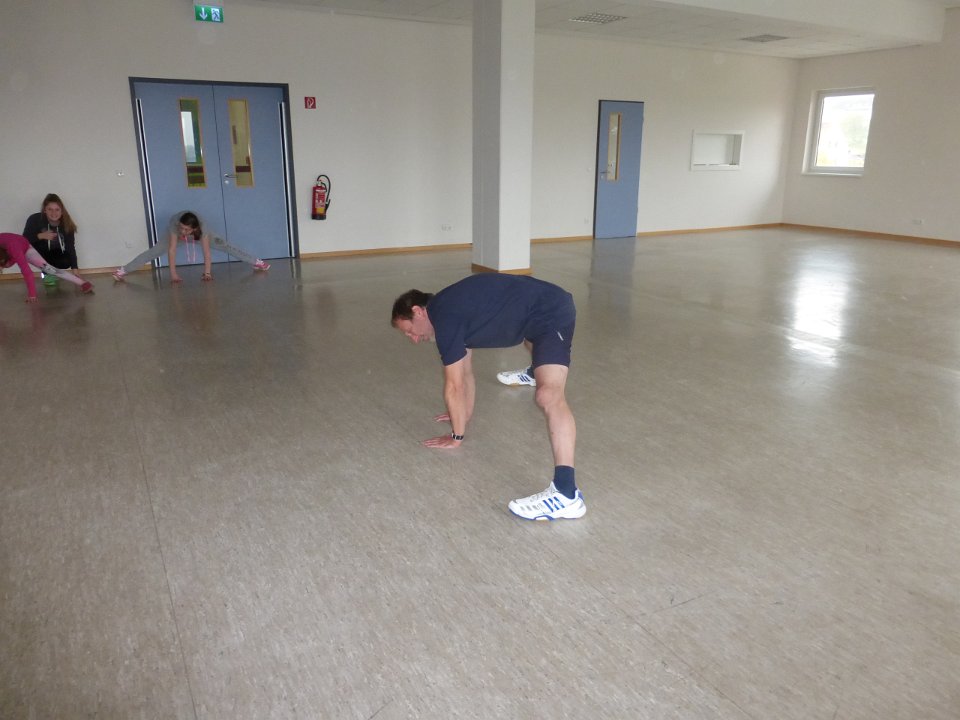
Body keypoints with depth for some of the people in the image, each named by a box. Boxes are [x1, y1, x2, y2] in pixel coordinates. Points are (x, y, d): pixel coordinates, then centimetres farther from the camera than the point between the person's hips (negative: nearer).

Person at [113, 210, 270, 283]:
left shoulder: (201, 227, -43)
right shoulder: (175, 225, -43)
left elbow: (206, 252, -42)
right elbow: (172, 250, -43)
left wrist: (207, 273, -44)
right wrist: (173, 274, -45)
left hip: (196, 236, 0)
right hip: (175, 236, 0)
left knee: (224, 245, -9)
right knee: (154, 251, -15)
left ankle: (256, 262, -4)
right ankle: (122, 271, -13)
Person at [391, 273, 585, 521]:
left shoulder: (444, 319, -17)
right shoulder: (449, 309, 12)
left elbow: (454, 387, -12)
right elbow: (465, 373, 22)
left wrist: (457, 436, -1)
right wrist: (464, 416, 30)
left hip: (551, 313, -11)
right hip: (548, 303, 11)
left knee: (549, 396, -28)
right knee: (529, 336, 45)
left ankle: (566, 494, -41)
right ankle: (537, 371, 81)